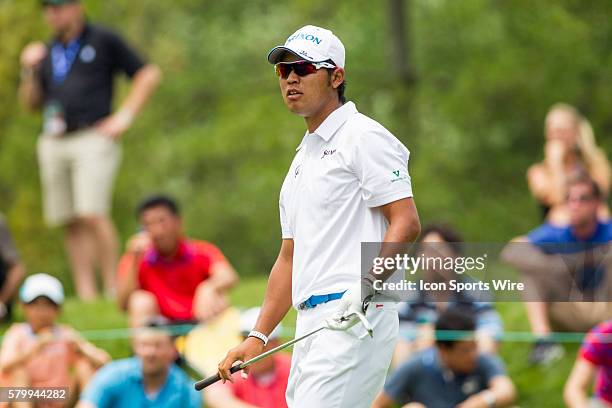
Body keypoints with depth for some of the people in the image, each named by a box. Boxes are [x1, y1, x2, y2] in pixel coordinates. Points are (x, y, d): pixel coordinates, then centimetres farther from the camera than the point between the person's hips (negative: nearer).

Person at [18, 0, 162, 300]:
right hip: (53, 143, 6)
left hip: (92, 139, -6)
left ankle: (113, 287, -15)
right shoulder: (47, 53, 19)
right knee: (71, 224, 2)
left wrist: (125, 115, -4)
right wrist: (30, 71, 4)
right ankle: (86, 294, 2)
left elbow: (148, 74, 4)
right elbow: (31, 103, 21)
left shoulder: (103, 41, 3)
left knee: (92, 215, -19)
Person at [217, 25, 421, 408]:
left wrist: (367, 286, -24)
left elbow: (406, 223, -12)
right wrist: (258, 336, 19)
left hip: (356, 320, -9)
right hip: (311, 325, 9)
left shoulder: (363, 137, -2)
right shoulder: (303, 158, 26)